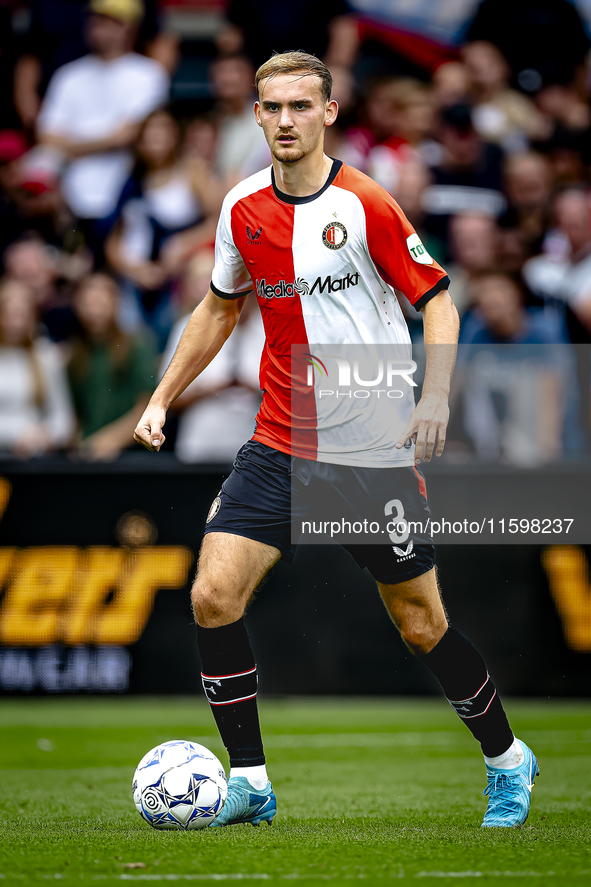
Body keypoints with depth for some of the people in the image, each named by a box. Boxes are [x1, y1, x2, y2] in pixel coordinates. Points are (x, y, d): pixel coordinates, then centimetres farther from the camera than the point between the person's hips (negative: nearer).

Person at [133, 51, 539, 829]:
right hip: (280, 446, 4)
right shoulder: (243, 210, 4)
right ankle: (250, 784, 0)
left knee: (420, 624, 3)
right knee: (214, 596, -12)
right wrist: (163, 398, 14)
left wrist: (435, 396, -21)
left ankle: (507, 762, 27)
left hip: (376, 452, -4)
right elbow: (221, 308, 19)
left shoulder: (364, 204, -11)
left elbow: (436, 299, -6)